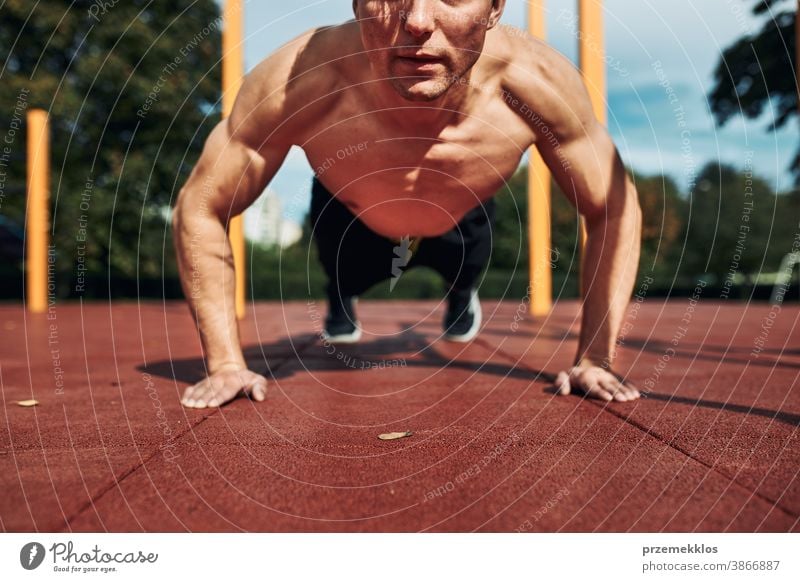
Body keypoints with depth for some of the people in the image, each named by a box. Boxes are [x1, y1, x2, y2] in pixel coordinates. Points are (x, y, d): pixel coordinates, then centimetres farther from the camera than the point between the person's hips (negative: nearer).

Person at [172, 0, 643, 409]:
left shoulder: (533, 79, -40)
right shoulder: (300, 81, -43)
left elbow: (615, 210, -24)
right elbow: (200, 210, -28)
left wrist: (595, 358, -27)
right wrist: (227, 363, -28)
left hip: (462, 224, 1)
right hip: (350, 220, 0)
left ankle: (462, 294, 66)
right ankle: (340, 302, 62)